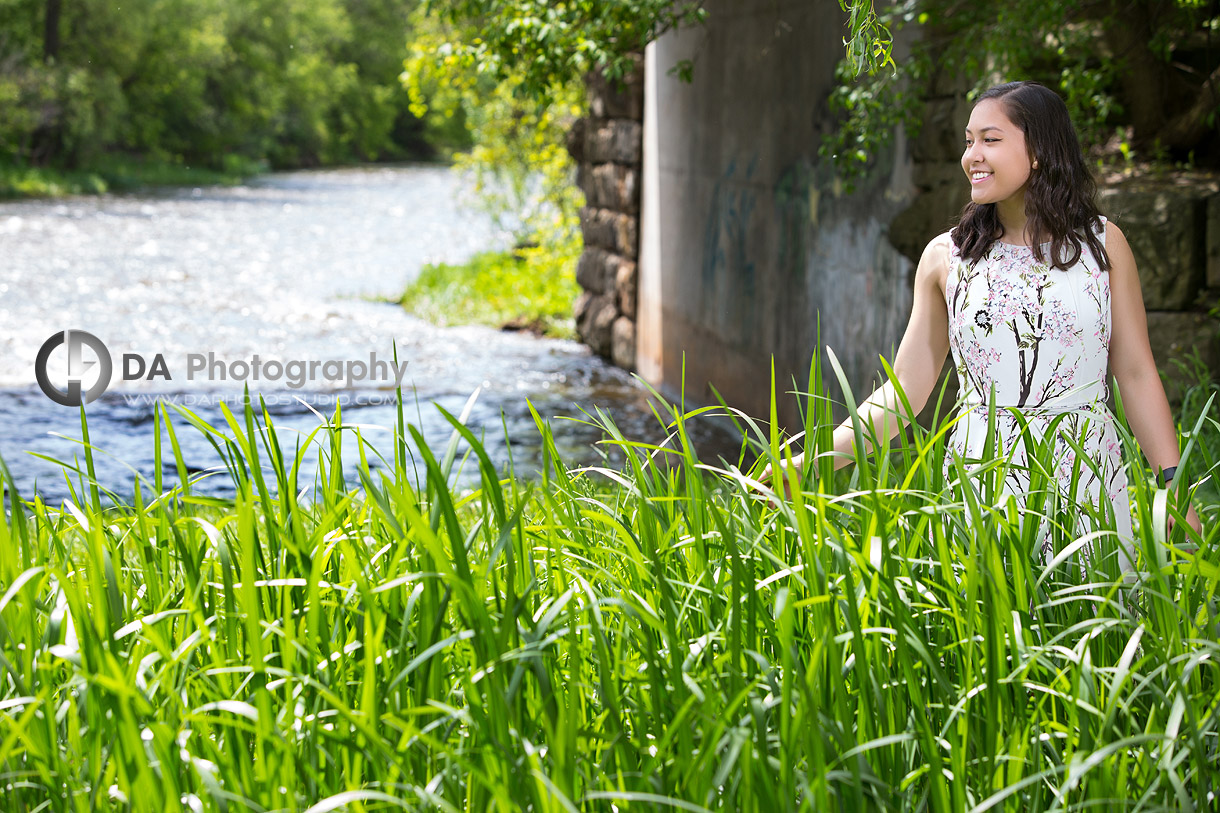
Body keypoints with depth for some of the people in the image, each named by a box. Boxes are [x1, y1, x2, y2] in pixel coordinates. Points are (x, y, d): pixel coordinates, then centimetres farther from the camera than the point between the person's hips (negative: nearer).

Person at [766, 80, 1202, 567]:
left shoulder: (1103, 244, 5)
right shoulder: (946, 257, 5)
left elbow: (1137, 374, 6)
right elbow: (903, 392, 6)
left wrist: (1173, 490, 0)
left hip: (1088, 482, 0)